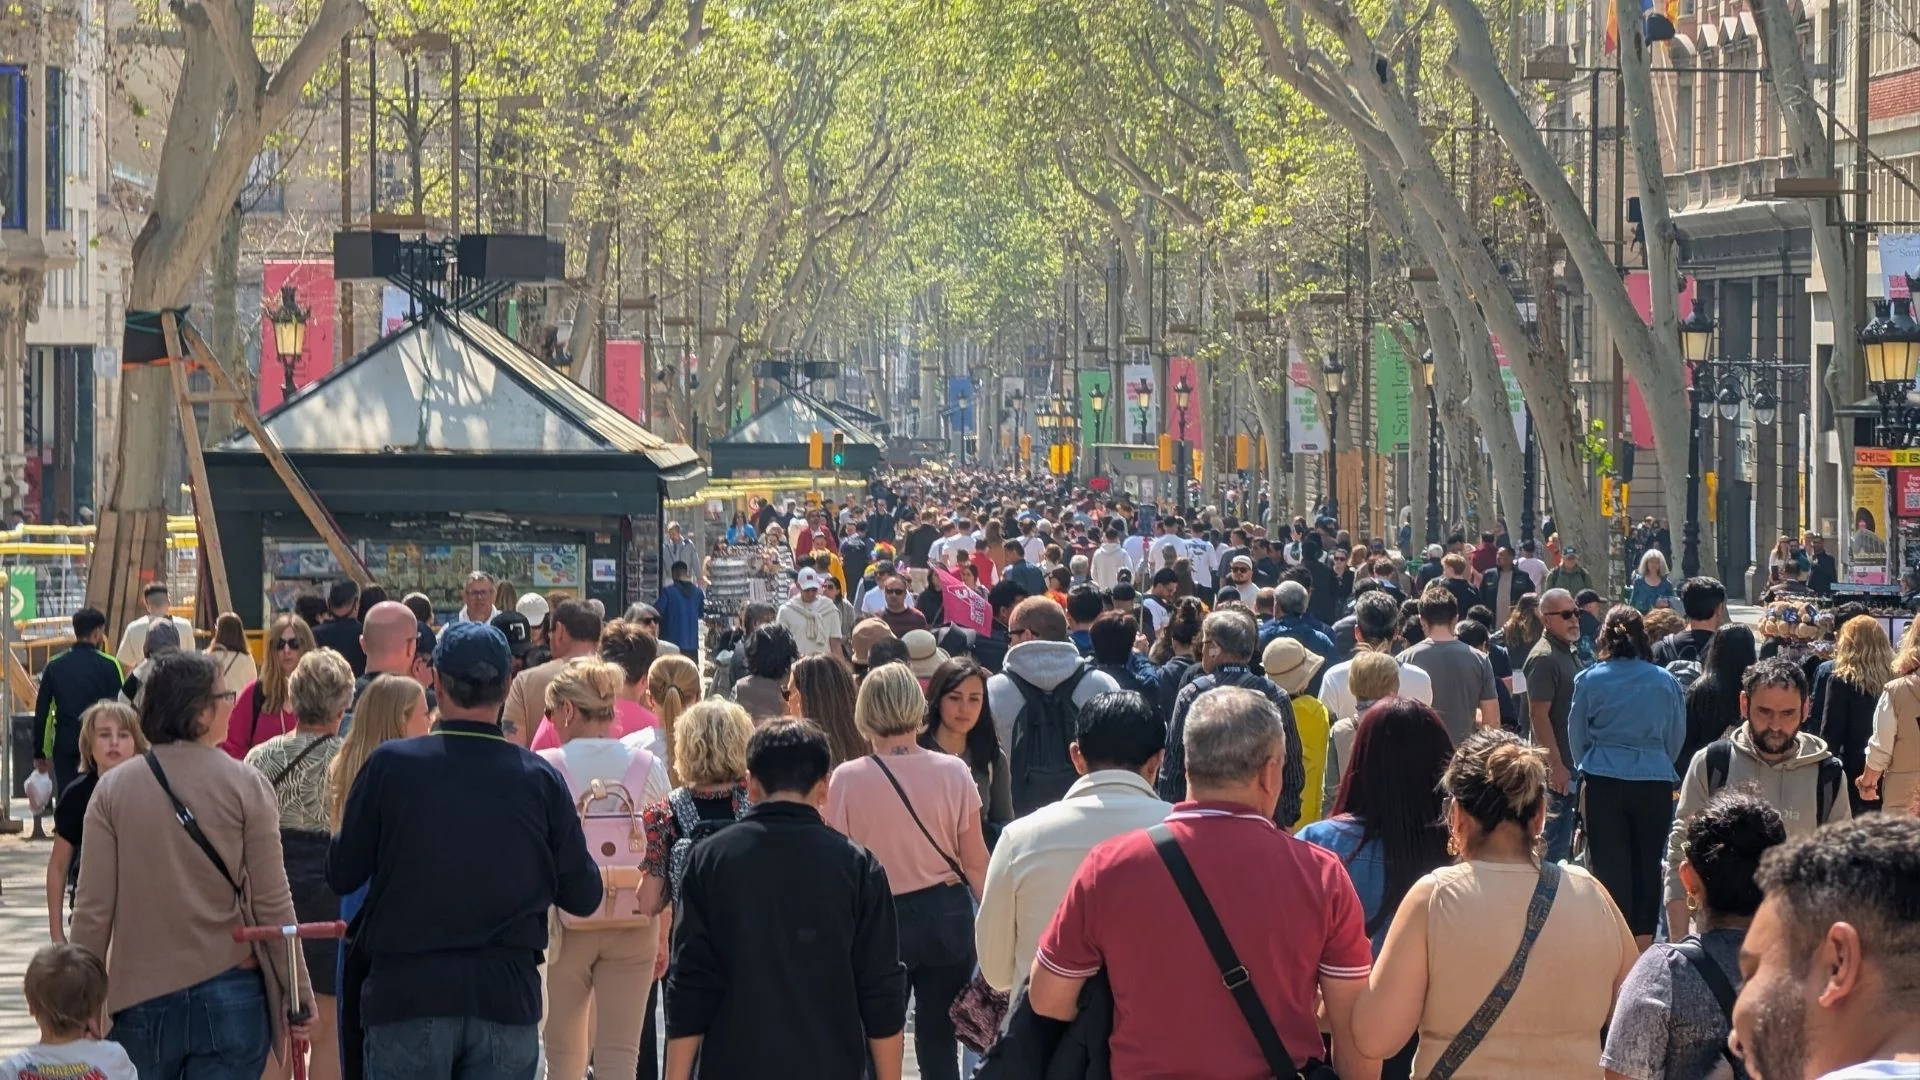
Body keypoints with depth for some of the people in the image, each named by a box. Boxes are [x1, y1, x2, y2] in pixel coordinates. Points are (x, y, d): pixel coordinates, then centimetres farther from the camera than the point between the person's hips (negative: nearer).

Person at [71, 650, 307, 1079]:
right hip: (230, 994, -1)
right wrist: (298, 993, 3)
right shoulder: (246, 786, -6)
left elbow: (92, 909, -2)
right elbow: (272, 901, -5)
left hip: (140, 1000, 2)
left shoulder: (112, 791, -2)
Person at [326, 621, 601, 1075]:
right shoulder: (541, 779, -2)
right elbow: (584, 896, 4)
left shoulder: (389, 766, -7)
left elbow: (342, 876, 1)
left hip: (406, 993, -1)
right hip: (508, 998, 1)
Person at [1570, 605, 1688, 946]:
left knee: (1608, 864, 4)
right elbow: (1676, 736, 11)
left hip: (1602, 782, -1)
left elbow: (1576, 735, 8)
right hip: (1655, 782, 1)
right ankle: (1643, 940, 12)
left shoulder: (1589, 680, -2)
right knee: (1647, 863, 9)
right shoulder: (1665, 682, 0)